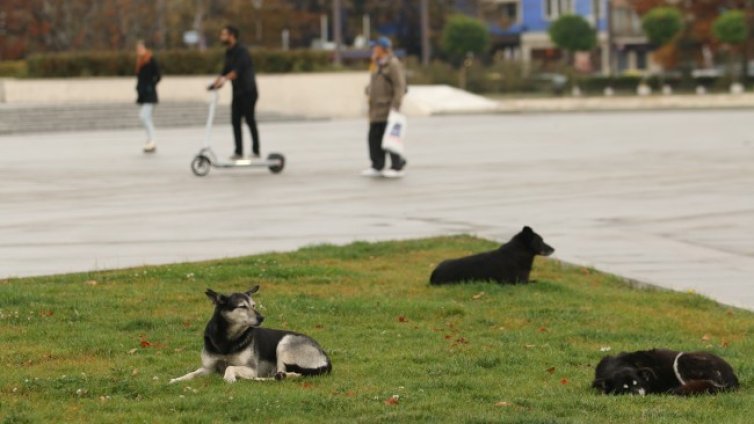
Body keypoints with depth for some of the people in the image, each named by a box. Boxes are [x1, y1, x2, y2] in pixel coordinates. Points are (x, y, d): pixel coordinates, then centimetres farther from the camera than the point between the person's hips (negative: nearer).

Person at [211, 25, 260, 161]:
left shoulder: (241, 51, -15)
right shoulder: (229, 53, 11)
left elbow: (237, 70, -30)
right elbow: (226, 70, 15)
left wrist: (224, 79, -44)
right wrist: (216, 82, 0)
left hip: (248, 91, -8)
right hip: (237, 92, 8)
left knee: (250, 120, -5)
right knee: (235, 121, 1)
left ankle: (256, 151, 1)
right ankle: (239, 152, 2)